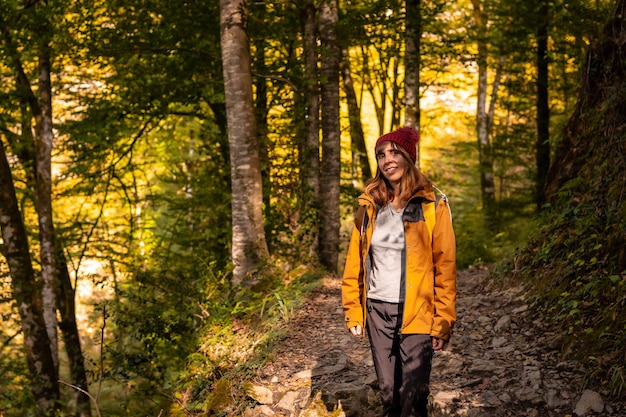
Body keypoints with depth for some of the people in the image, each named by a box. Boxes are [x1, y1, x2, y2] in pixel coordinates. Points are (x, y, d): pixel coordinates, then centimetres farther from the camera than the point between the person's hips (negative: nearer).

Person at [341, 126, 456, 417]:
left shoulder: (433, 207, -5)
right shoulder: (369, 207, 6)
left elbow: (445, 269, -7)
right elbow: (355, 263, 8)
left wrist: (443, 322, -10)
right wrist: (353, 312, 5)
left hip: (416, 314, -3)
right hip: (377, 311, 4)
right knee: (387, 391, 13)